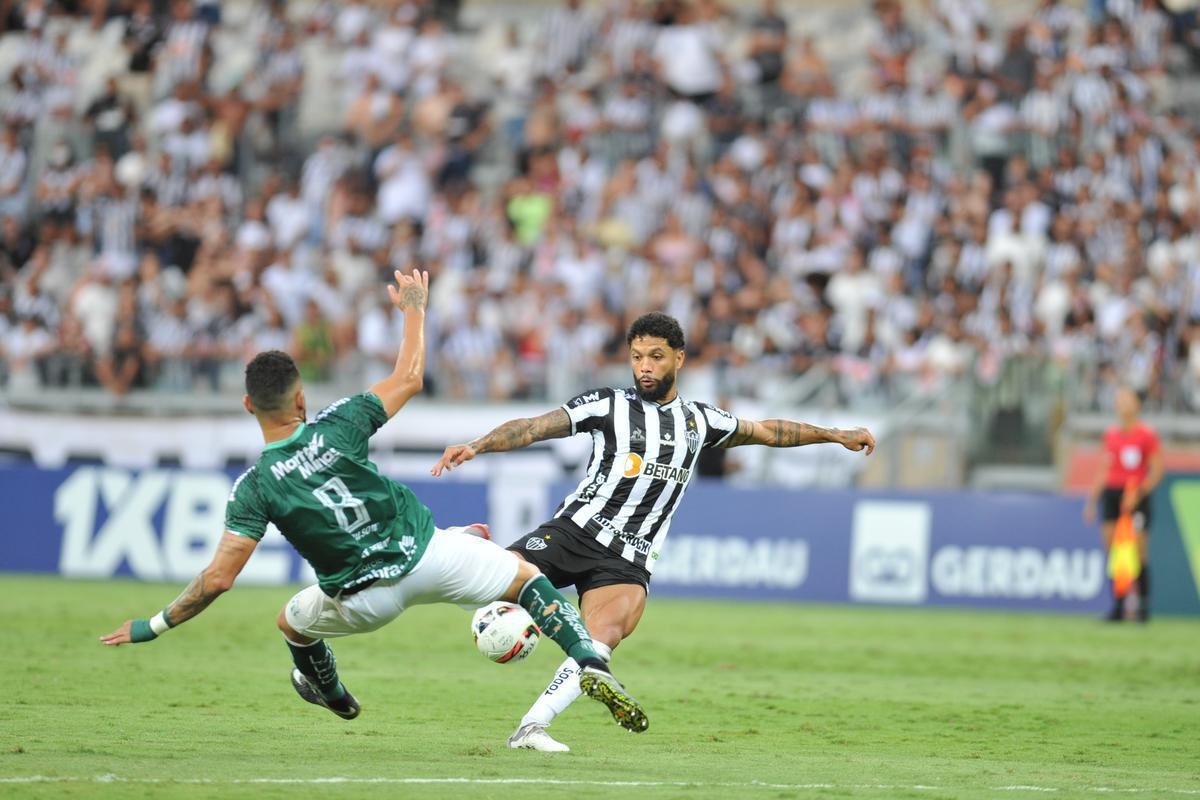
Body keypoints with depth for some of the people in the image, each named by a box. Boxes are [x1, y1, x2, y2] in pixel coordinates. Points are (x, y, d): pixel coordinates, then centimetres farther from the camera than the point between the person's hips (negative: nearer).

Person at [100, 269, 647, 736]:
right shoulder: (337, 426, -13)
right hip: (428, 554, 0)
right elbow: (408, 379, 0)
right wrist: (414, 308, 14)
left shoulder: (253, 489, -13)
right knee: (527, 579, 17)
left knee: (292, 622, 32)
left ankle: (333, 696, 59)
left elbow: (217, 579, -17)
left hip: (365, 600, 0)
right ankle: (593, 666, -1)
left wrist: (153, 627, -6)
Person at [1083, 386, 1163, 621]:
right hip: (1111, 494, 5)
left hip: (1137, 498, -5)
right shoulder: (1111, 435, 12)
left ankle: (1144, 604, 3)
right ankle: (1118, 606, 2)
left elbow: (1156, 471, -5)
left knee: (1137, 555, -7)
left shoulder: (1147, 435, -3)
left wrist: (1138, 493, -16)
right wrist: (1092, 499, 15)